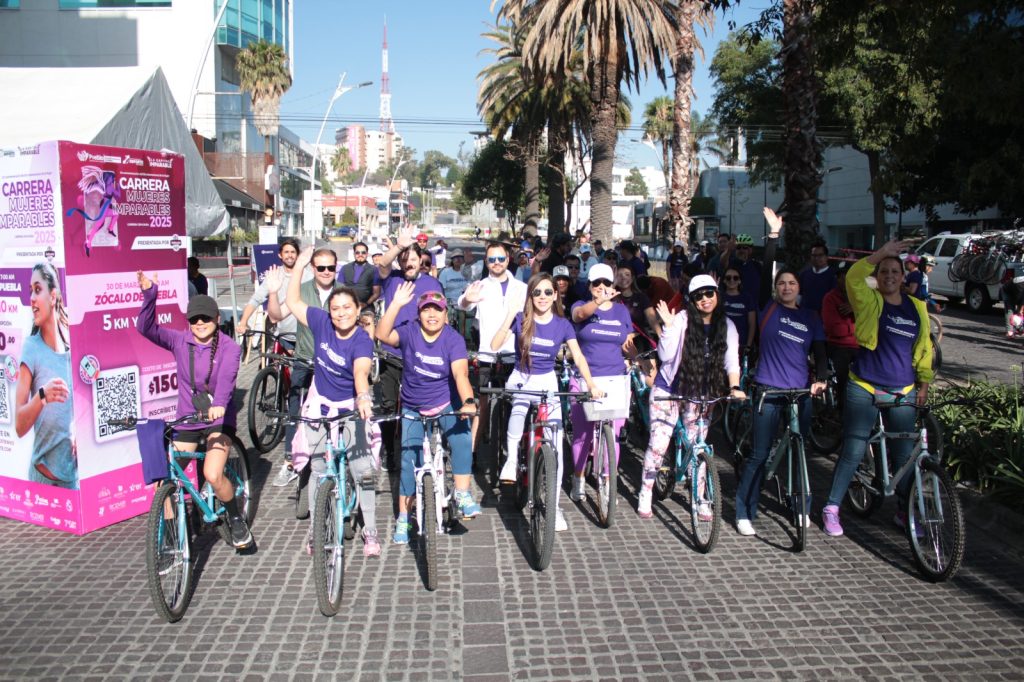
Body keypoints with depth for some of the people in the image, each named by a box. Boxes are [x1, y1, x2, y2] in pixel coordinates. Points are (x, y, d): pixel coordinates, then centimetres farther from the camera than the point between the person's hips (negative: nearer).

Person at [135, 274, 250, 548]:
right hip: (186, 421, 4)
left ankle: (237, 520, 5)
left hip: (219, 419, -4)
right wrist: (149, 294, -29)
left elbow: (227, 376, -28)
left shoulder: (229, 347, -9)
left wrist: (218, 404, -47)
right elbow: (147, 328, -13)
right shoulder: (180, 341, -1)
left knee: (213, 475, -23)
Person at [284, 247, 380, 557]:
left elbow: (360, 371, -37)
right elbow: (293, 302, 6)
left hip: (351, 409, -3)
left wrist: (363, 397, -56)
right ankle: (315, 529, 22)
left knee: (363, 471, -3)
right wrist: (300, 266, 1)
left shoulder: (362, 341, -19)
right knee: (319, 471, 9)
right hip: (320, 406, 3)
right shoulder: (321, 323, -7)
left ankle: (370, 532, 12)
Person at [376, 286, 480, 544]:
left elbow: (460, 373, -27)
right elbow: (383, 335, -28)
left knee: (461, 439, -27)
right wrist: (396, 304, -37)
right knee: (409, 459, -2)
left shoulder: (453, 339, -15)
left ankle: (462, 494, -13)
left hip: (446, 405, -1)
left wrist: (468, 402, -44)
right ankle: (403, 518, 11)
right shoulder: (409, 332, -11)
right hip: (413, 409, 1)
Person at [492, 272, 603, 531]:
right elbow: (495, 345, -14)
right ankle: (512, 457, -16)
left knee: (555, 445, -6)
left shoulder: (562, 324, -5)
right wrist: (509, 317, -23)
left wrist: (592, 385, -20)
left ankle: (554, 506, 5)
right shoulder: (521, 319, -7)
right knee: (520, 404, -39)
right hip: (520, 378, -1)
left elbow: (579, 357, -7)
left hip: (547, 382, 1)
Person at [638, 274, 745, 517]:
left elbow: (731, 361, -5)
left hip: (700, 394, 3)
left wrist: (734, 387, -21)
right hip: (668, 389, -2)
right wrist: (667, 326, -28)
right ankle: (645, 494, 14)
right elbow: (665, 356, -17)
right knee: (658, 443, -4)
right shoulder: (681, 319, -12)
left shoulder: (727, 326, -1)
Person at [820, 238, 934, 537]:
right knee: (853, 451, -1)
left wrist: (924, 382, 14)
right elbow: (853, 277, -23)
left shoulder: (917, 307, 8)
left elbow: (924, 347, 16)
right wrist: (881, 253, -27)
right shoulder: (869, 301, -3)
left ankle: (904, 512, 26)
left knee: (904, 455, 8)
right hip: (864, 388, -4)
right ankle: (831, 508, 12)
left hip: (904, 391, 4)